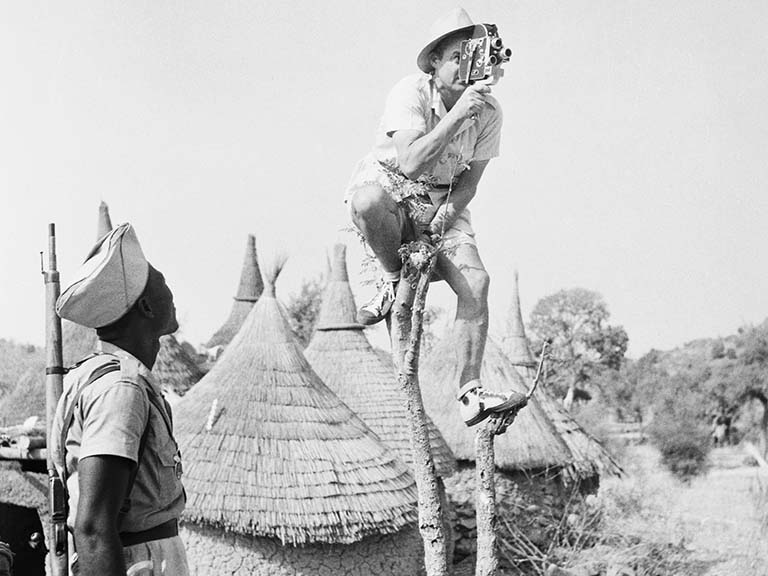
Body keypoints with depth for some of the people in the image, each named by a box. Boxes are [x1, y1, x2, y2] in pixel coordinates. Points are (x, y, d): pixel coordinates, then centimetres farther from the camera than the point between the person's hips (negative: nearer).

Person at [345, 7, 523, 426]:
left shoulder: (489, 113, -7)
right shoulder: (410, 93, -20)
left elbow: (470, 180, -1)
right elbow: (411, 161, -34)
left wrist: (448, 209, -21)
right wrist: (457, 114, -40)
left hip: (442, 203, 4)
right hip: (388, 184, -3)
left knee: (476, 280, -19)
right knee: (369, 200, -42)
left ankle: (470, 395, -15)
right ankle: (393, 277, -11)